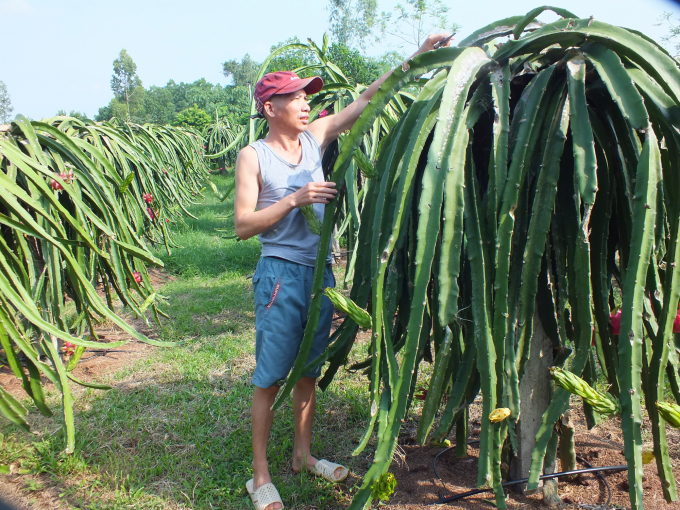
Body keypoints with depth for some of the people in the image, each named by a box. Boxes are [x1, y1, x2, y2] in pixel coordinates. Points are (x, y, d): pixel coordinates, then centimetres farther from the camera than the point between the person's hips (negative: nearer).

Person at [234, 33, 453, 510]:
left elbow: (369, 97, 9)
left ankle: (303, 455, 33)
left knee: (309, 372, 16)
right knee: (270, 379, 2)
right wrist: (296, 199, -19)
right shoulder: (254, 156, -6)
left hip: (320, 272, 5)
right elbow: (243, 224, -11)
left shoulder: (315, 136, 7)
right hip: (280, 274, -5)